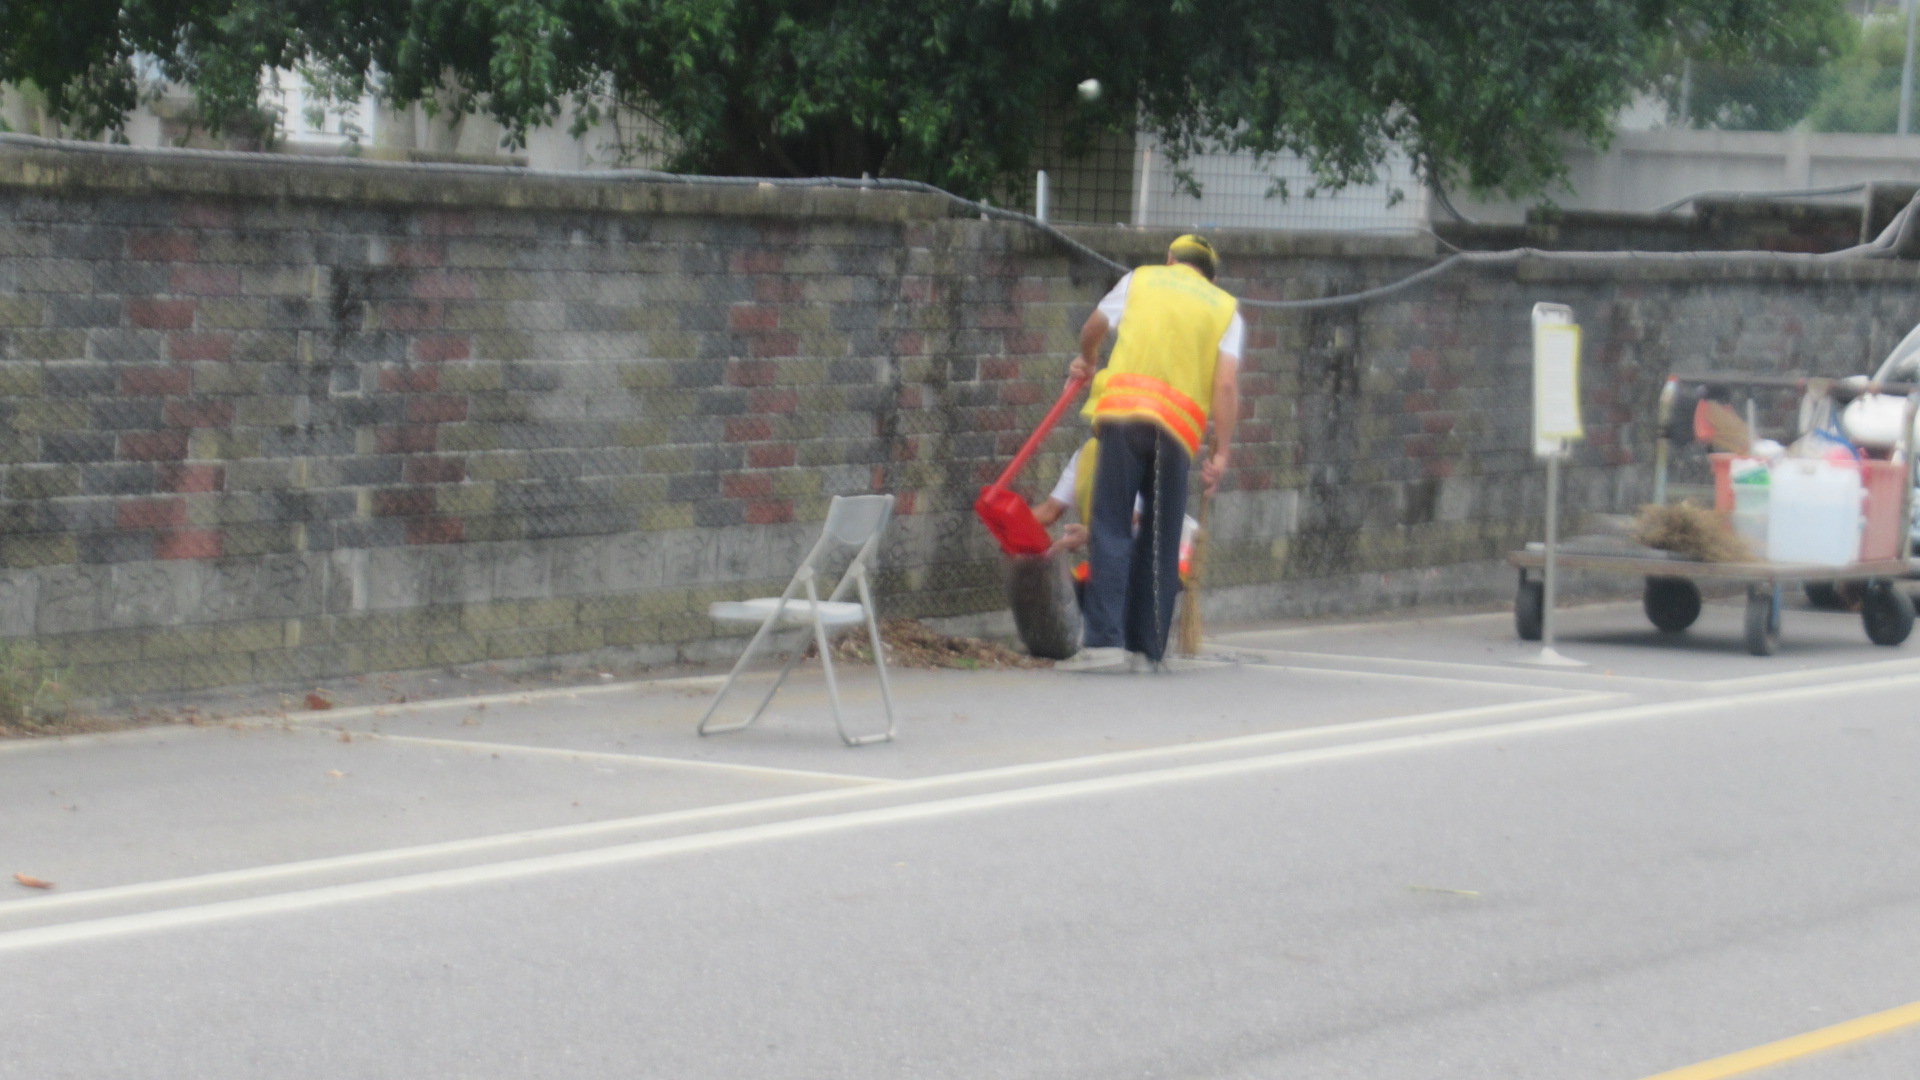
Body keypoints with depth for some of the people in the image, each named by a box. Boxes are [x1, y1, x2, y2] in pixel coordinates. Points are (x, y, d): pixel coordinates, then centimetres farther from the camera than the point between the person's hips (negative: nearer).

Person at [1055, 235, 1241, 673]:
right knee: (1162, 541, 10)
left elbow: (1093, 329, 29)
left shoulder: (1140, 280, 17)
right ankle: (1146, 648, 8)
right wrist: (1222, 451, 1)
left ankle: (1105, 641, -15)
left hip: (1125, 410, -1)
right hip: (1178, 428, 1)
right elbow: (1226, 383, 4)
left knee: (1111, 530, -4)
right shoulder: (1226, 308, 16)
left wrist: (1087, 362, 50)